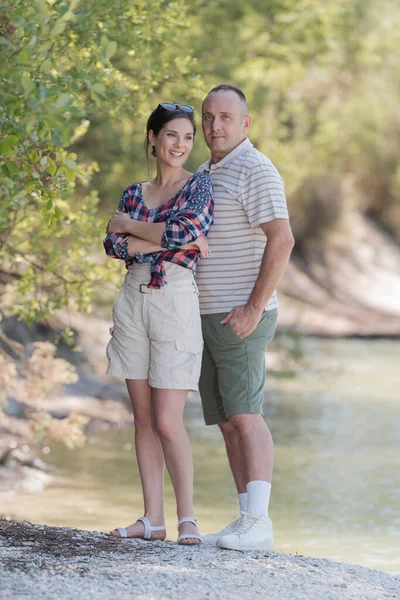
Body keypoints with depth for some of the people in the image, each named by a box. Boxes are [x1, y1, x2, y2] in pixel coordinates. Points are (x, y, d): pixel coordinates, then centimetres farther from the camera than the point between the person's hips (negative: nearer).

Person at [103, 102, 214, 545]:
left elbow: (185, 230, -17)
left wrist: (130, 226, -4)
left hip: (176, 302, -5)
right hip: (133, 301, 5)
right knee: (143, 417, 5)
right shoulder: (134, 193, 13)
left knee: (167, 421, -9)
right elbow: (114, 245, -2)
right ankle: (152, 519, 10)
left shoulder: (200, 187, 1)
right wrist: (171, 240, -13)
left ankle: (187, 517, 2)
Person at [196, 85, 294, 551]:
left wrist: (254, 308, -24)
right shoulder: (205, 174, 19)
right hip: (208, 317, 9)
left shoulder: (255, 171, -11)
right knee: (227, 422, 5)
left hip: (241, 316, -9)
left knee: (244, 415, -15)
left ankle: (256, 524, -19)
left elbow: (281, 239, -21)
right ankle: (248, 524, 5)